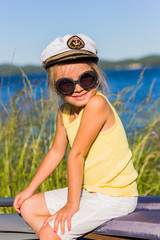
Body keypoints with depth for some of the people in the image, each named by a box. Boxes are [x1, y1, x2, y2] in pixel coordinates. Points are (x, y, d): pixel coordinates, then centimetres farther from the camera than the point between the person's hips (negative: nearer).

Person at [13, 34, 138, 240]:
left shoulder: (96, 104, -25)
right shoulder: (64, 112, 1)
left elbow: (76, 155, -23)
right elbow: (57, 151, 11)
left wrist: (72, 205, -19)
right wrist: (30, 189, 14)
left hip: (115, 196, -9)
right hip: (89, 191, 9)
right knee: (29, 207, 12)